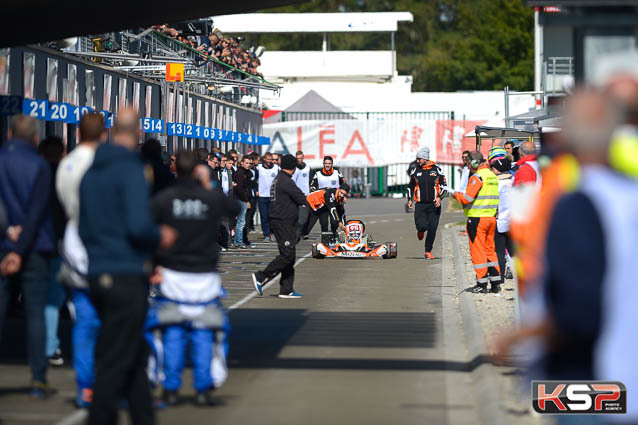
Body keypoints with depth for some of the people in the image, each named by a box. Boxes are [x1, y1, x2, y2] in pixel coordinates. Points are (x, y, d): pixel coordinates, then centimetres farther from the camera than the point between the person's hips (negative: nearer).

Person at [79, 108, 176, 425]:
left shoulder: (91, 172, 12)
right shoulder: (131, 170, -14)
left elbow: (84, 228, 18)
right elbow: (138, 226, -22)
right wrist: (161, 237, -4)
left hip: (97, 274, 8)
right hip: (127, 276, -8)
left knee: (135, 354, 18)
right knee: (116, 361, -4)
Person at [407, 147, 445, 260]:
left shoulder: (436, 170, 2)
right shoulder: (416, 171, 8)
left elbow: (443, 185, 6)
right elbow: (410, 186, 19)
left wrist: (439, 197, -9)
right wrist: (410, 199, 6)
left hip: (434, 204, 0)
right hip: (420, 204, 0)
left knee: (432, 229, -1)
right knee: (422, 226, -17)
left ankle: (428, 251, 11)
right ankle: (421, 231, 21)